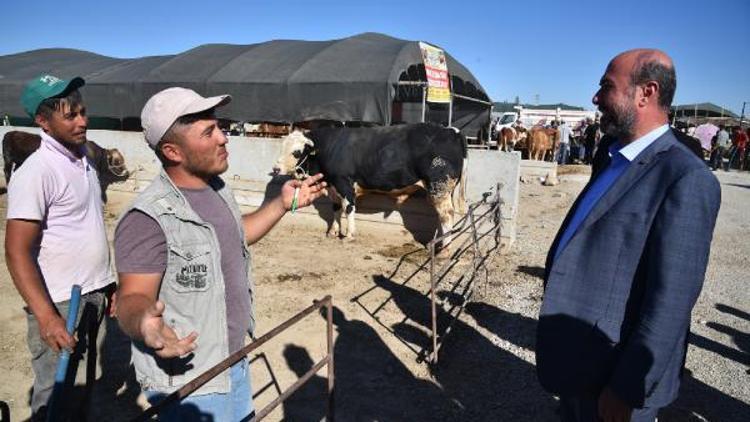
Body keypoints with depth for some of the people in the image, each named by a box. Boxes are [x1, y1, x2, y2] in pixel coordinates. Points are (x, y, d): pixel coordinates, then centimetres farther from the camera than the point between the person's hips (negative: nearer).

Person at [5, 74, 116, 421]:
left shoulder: (83, 157, 8)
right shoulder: (36, 172, -17)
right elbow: (17, 252, -21)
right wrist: (46, 316, -29)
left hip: (94, 295, 8)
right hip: (60, 303, -7)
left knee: (84, 389, 22)